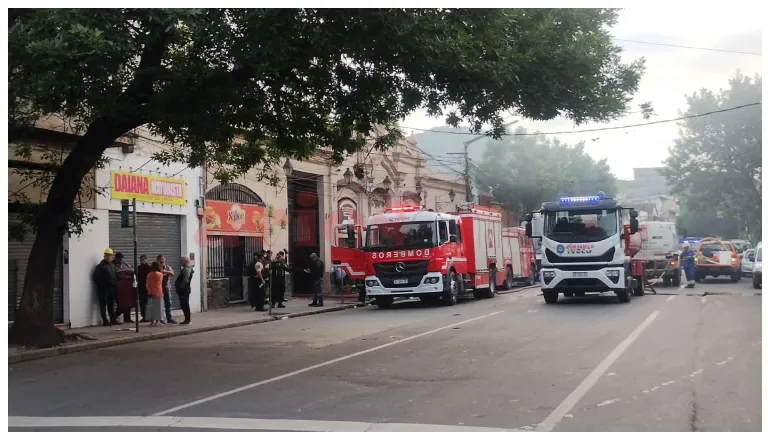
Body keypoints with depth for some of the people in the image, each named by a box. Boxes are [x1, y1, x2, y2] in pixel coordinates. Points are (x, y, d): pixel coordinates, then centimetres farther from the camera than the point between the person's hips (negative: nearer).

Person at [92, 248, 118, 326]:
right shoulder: (101, 266, -7)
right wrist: (100, 285, -8)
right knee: (103, 305, -4)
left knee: (111, 305, 13)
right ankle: (105, 321, -4)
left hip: (111, 288, 7)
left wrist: (115, 285, 11)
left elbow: (116, 276, 22)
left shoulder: (113, 266, 15)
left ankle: (113, 319, 19)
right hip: (103, 289, -7)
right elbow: (95, 277, -10)